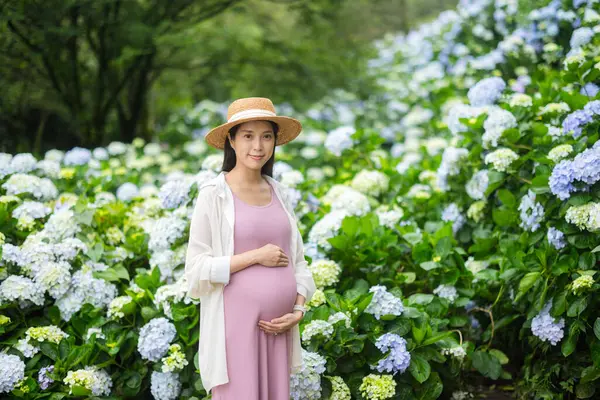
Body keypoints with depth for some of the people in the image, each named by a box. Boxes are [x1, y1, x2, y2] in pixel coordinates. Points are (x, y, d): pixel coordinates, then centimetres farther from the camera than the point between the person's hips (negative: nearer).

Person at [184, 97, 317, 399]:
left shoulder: (280, 194, 9)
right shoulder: (213, 194, -7)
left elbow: (297, 262, 13)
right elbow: (196, 269, -9)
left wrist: (298, 311, -2)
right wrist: (255, 256, -14)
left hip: (276, 327, 5)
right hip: (236, 323, -5)